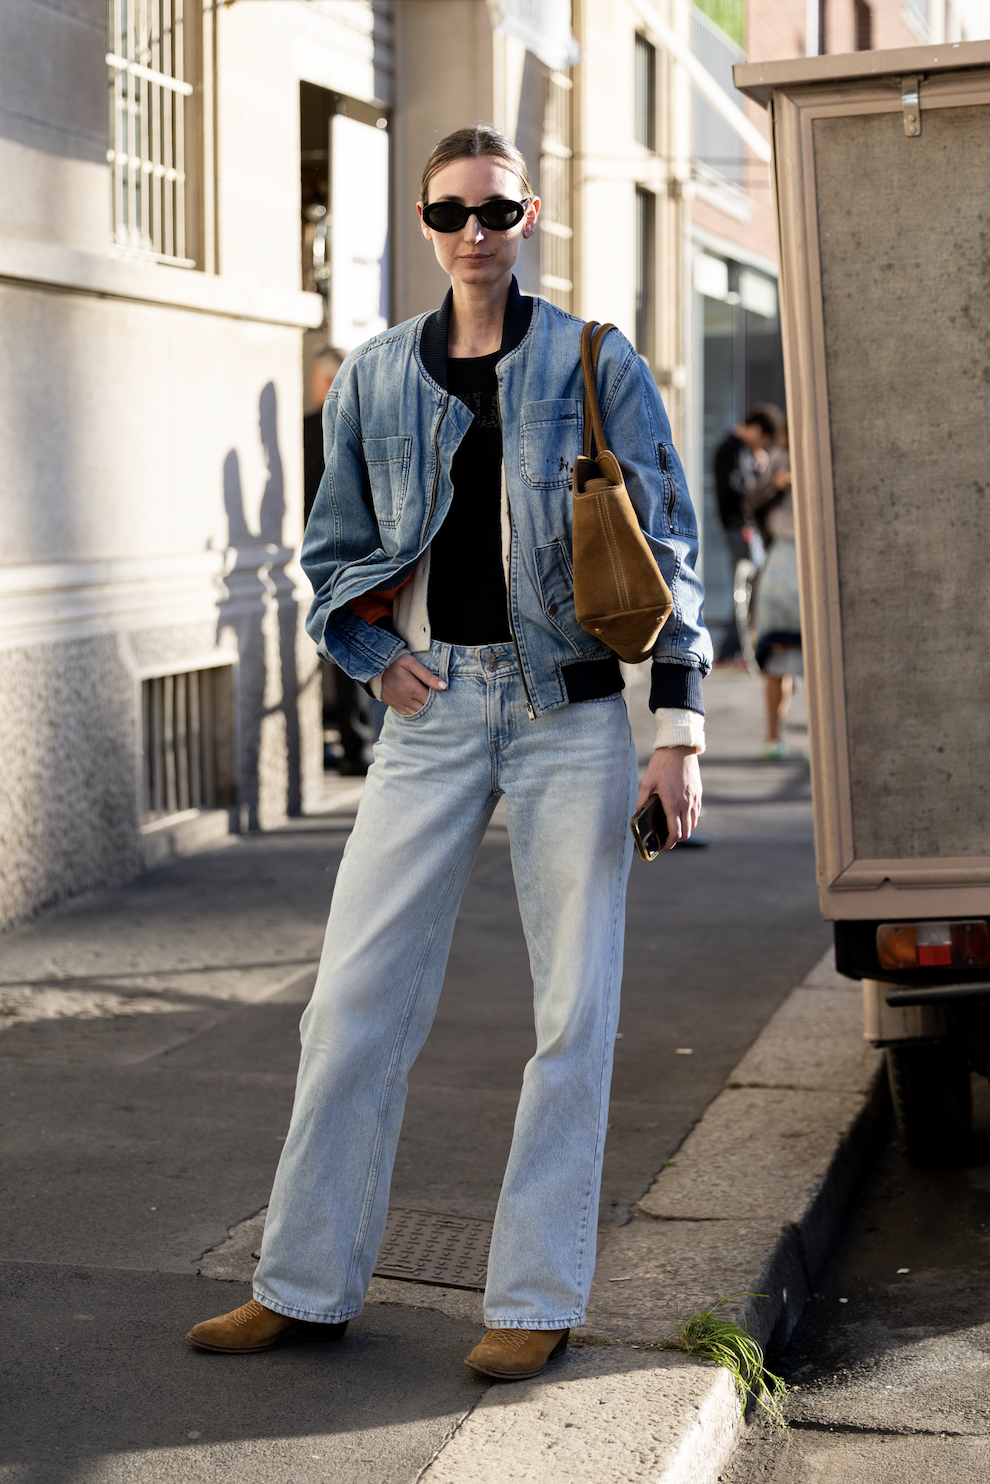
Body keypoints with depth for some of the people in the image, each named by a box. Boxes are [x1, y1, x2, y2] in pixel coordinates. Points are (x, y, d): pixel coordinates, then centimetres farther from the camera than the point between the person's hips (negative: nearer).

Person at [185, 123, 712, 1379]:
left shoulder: (596, 365, 2)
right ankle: (304, 1284, 14)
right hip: (432, 710, 2)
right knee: (353, 998, 1)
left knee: (572, 1009, 0)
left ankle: (537, 1300, 12)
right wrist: (377, 656, -1)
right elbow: (334, 549, 17)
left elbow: (666, 548, 1)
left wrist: (679, 727, -6)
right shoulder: (373, 377, 9)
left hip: (569, 709, -2)